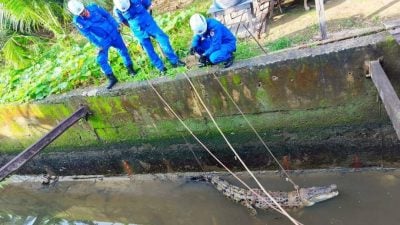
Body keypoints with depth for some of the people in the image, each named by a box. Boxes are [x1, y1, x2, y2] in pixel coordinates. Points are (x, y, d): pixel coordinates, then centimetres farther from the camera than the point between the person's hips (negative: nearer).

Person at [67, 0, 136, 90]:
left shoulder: (94, 7, -13)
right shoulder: (78, 21, -15)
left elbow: (108, 16, -1)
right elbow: (88, 35, -12)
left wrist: (116, 26, 0)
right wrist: (99, 45, -13)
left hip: (113, 33, 1)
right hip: (103, 40, -1)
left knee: (123, 50, 10)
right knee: (101, 60, -9)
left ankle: (130, 69, 31)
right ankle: (112, 78, 6)